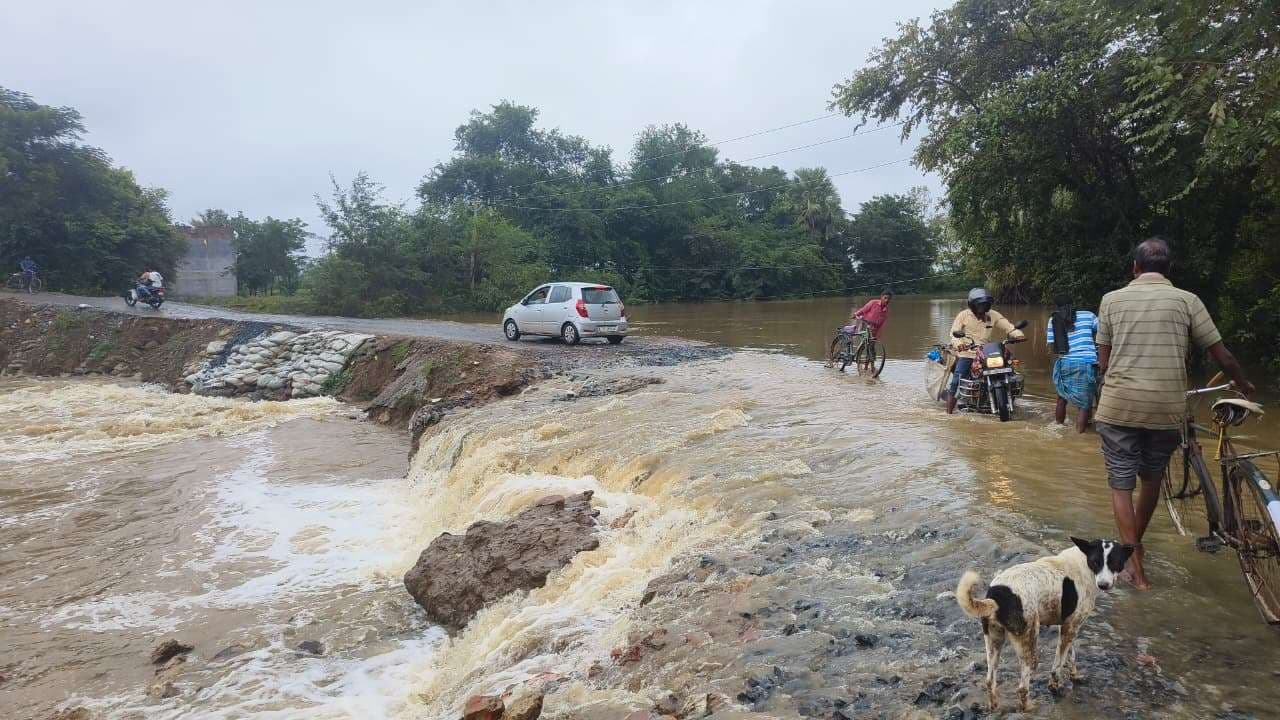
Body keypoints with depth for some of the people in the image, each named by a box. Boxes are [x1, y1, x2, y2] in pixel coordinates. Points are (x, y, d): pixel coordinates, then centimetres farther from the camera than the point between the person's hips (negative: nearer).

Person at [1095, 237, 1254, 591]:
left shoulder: (1112, 299, 2)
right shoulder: (1187, 300, 2)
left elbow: (1103, 361, 5)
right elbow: (1222, 355, 7)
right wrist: (1244, 385, 26)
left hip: (1119, 406, -1)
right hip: (1166, 409, 1)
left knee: (1121, 485, 7)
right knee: (1152, 479, 23)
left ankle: (1134, 567, 3)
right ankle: (1137, 544, 39)